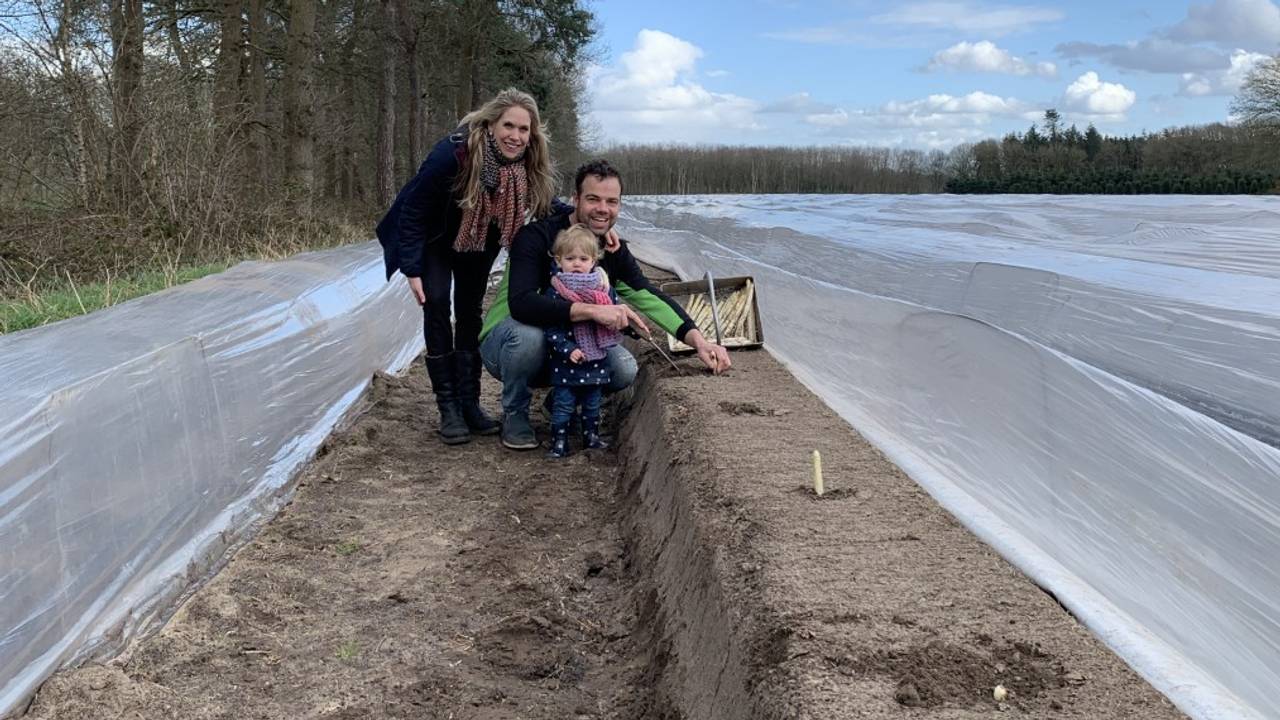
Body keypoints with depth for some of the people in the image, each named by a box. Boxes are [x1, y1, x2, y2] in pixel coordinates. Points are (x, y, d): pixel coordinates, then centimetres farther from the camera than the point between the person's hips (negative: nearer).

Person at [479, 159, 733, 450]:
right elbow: (521, 304, -38)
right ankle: (514, 415, -9)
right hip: (504, 344, -5)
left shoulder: (614, 251, -3)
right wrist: (592, 310, -47)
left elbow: (649, 297, -12)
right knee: (527, 334, -39)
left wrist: (698, 340, -28)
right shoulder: (536, 237, -23)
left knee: (624, 367, -19)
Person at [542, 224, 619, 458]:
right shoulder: (555, 291, -11)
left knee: (592, 403, 16)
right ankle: (559, 443, 8)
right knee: (563, 403, 1)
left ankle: (591, 437, 30)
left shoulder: (603, 287, 1)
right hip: (566, 362, -3)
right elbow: (551, 327, -14)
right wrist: (568, 349, -21)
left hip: (596, 359, 4)